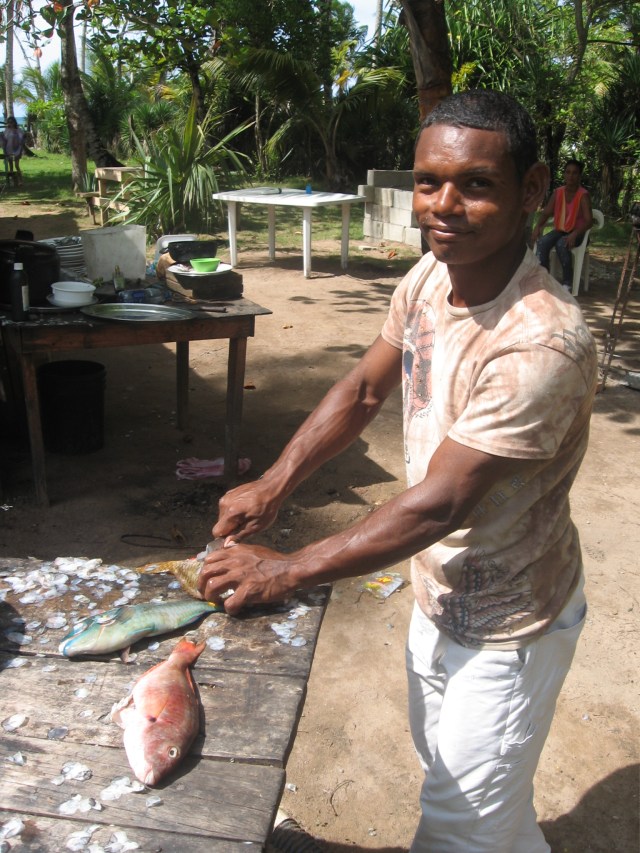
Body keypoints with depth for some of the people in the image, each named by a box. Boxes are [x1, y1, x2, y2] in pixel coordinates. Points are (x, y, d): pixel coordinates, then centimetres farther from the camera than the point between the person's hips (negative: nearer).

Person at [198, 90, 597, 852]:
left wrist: (288, 571, -23)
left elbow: (437, 505, -31)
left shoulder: (542, 344, -33)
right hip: (438, 596, 8)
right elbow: (364, 390, 3)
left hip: (506, 630, -7)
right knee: (447, 781, 29)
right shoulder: (426, 281, -8)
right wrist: (271, 486, -8)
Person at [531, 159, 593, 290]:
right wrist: (538, 226, -20)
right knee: (542, 243, -27)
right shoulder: (557, 193, 1)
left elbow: (589, 221, -21)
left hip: (576, 233, -4)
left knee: (562, 244, -35)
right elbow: (546, 213, 2)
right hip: (559, 230, 4)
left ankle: (567, 281, -19)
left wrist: (575, 234, -39)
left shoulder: (583, 195, -13)